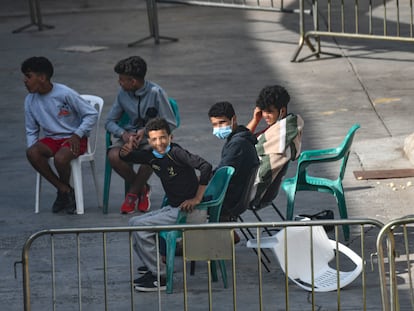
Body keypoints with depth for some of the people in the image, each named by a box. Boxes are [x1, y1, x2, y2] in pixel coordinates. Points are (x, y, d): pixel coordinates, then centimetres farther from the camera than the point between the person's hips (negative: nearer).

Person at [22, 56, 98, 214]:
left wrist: (77, 135, -19)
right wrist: (32, 147, -6)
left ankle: (64, 190, -2)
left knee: (60, 158, -36)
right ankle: (64, 190, -14)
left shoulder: (65, 94, -15)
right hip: (51, 139, 5)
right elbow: (31, 130, 13)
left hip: (73, 139, -5)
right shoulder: (30, 100, 1)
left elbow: (91, 114, -9)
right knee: (31, 153, -27)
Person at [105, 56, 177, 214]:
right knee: (114, 156, -29)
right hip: (130, 134, 4)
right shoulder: (123, 94, 1)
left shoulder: (155, 92, -13)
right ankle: (142, 189, -1)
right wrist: (123, 134, -14)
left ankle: (133, 193, -8)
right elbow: (109, 122, 7)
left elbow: (170, 124, -8)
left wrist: (146, 131, -20)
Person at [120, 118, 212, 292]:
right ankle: (150, 269, 17)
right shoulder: (151, 156, 6)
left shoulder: (175, 153, -18)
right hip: (172, 209, 9)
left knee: (140, 226, -15)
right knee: (134, 223, 16)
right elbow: (125, 157, 17)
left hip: (186, 210, -9)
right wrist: (127, 150, -8)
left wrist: (197, 198, -24)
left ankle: (160, 277, -11)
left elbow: (205, 166, -27)